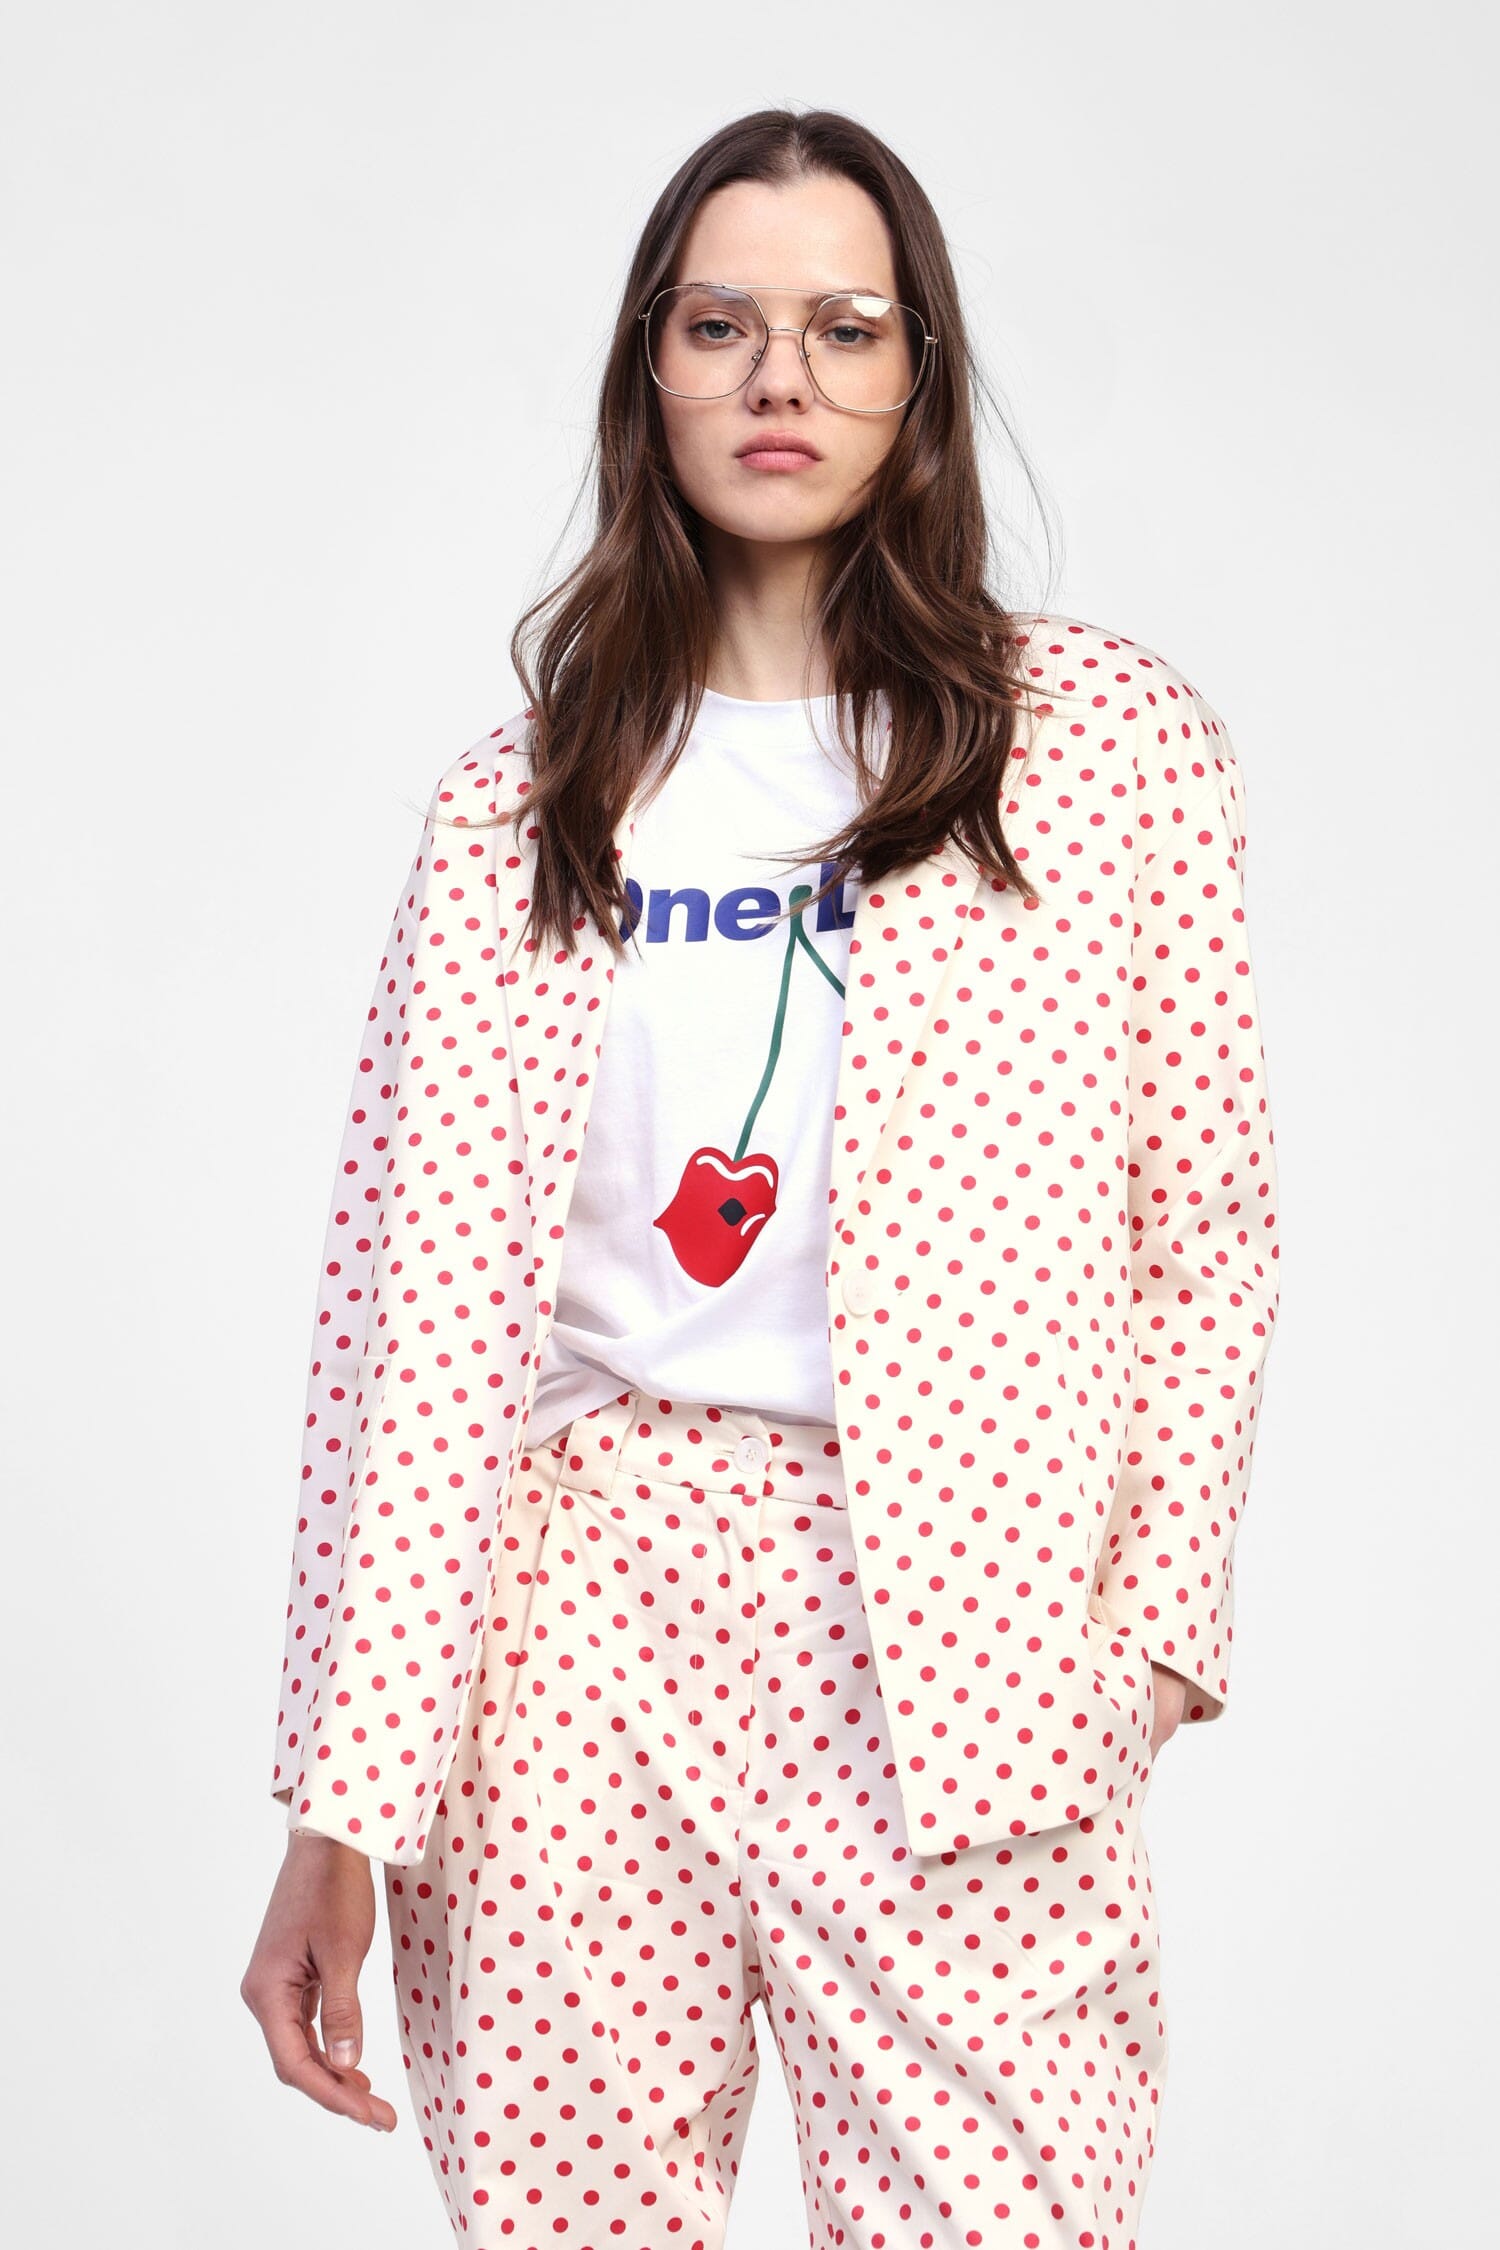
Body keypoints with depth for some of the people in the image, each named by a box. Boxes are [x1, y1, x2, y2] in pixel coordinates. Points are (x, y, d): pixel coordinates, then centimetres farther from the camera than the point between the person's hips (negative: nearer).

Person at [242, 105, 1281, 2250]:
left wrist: (1154, 1629, -5)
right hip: (570, 1613, 2)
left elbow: (1203, 1235, 4)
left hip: (956, 1632, -1)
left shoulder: (1117, 745, 4)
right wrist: (339, 1808, -6)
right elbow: (412, 1288, 0)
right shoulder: (519, 803, 6)